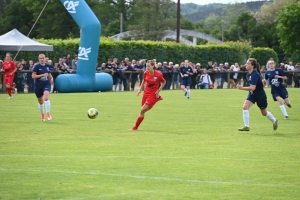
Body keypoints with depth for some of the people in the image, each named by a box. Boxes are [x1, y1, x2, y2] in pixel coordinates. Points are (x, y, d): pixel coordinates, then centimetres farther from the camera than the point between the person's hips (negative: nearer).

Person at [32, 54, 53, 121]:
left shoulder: (47, 66, 5)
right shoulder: (37, 66, -8)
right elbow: (33, 76, -15)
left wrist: (51, 78, 4)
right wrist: (42, 75, -21)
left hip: (46, 84, 1)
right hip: (38, 85, -1)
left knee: (46, 98, -24)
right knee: (40, 102, 12)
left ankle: (48, 114, -19)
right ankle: (42, 114, 34)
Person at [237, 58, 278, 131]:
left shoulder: (255, 74, -28)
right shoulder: (249, 74, -1)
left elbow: (253, 88, -35)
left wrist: (242, 88, -38)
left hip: (260, 94, -7)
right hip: (252, 94, 7)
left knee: (264, 113, 12)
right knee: (245, 107, -16)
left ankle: (274, 121, 41)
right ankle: (246, 126, -13)